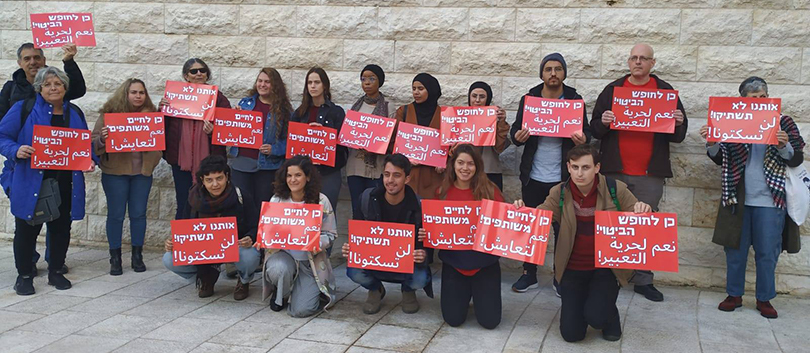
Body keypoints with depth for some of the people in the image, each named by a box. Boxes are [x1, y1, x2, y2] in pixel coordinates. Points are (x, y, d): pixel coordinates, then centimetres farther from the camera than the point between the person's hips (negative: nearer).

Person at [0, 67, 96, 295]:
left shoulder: (75, 113, 12)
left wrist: (90, 159, 0)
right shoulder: (23, 109, -1)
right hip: (30, 183, -4)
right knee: (27, 229, 3)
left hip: (65, 184, 4)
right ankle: (24, 276, 17)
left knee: (61, 228, 11)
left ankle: (56, 272, 27)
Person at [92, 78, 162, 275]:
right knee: (116, 214, 3)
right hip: (115, 172, -2)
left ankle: (137, 256, 18)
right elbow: (95, 142, -4)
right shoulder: (109, 113, -3)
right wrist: (102, 138, -26)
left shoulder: (151, 114, 5)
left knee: (139, 213, 7)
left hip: (142, 172, 2)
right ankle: (115, 258, 13)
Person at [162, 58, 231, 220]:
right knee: (183, 207, 8)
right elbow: (164, 126, 11)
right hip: (181, 159, 1)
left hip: (208, 160, -1)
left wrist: (213, 130, -18)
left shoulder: (218, 97, 5)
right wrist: (162, 110, -6)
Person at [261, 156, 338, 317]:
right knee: (278, 270, -37)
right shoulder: (277, 200, -1)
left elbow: (330, 234, -2)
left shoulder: (321, 201, -6)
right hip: (282, 254, 1)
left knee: (301, 310, -15)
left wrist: (316, 244, -23)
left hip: (310, 259, -1)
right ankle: (281, 294, 2)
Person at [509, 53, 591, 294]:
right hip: (533, 176, 2)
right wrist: (518, 137, -19)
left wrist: (583, 139, -21)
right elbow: (516, 130, 5)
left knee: (562, 228, 6)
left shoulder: (575, 101, 0)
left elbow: (586, 131, 3)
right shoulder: (529, 99, 3)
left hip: (563, 177, -1)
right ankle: (529, 274, 23)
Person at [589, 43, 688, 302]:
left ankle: (644, 280, 14)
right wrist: (603, 122, -15)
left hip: (650, 173, 0)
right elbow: (595, 128, 7)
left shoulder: (665, 91, 8)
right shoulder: (613, 89, 8)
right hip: (615, 170, 0)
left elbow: (678, 135, 9)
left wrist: (679, 123, -13)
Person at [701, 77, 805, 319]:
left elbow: (796, 160, 0)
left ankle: (764, 299, 19)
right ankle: (734, 294, 22)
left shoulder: (782, 123, 3)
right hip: (738, 199, 1)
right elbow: (720, 160, 7)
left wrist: (784, 146, -20)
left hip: (769, 201, -1)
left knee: (767, 253, 5)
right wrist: (712, 143, -12)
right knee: (735, 249, 9)